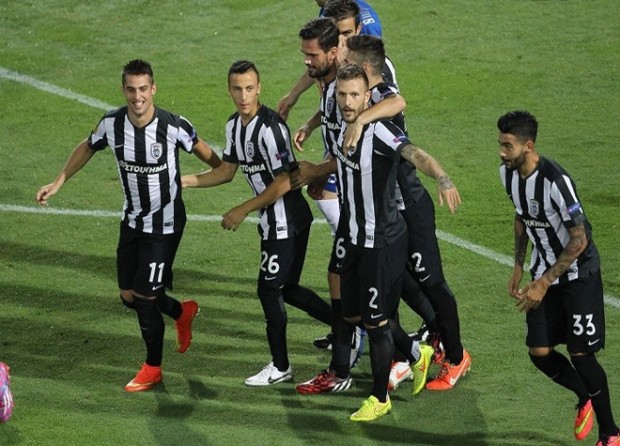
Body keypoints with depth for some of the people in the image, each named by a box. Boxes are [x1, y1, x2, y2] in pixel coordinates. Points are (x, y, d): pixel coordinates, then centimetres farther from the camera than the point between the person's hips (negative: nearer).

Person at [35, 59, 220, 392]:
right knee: (129, 296, 10)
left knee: (145, 296, -4)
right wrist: (57, 184, 9)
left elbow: (202, 150, -4)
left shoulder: (173, 127, -23)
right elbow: (87, 149, 9)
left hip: (165, 224, -5)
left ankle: (153, 368, 16)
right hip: (132, 220, 5)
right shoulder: (112, 124, -12)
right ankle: (182, 312, 40)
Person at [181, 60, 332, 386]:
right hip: (272, 222, 9)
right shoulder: (234, 125, 7)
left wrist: (243, 210, -17)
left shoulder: (270, 127, -23)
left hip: (286, 221, -9)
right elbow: (227, 171, 18)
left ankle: (280, 367, 13)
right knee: (286, 288, 16)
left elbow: (283, 183, -23)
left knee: (269, 290, 0)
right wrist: (183, 181, 9)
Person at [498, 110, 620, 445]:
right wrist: (518, 266, 11)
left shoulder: (556, 181, -29)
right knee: (539, 352, 2)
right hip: (544, 272, 7)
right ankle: (585, 398, 30)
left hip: (579, 274, -7)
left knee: (581, 354, -6)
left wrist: (544, 283, -26)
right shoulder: (508, 173, -5)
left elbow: (579, 241, -25)